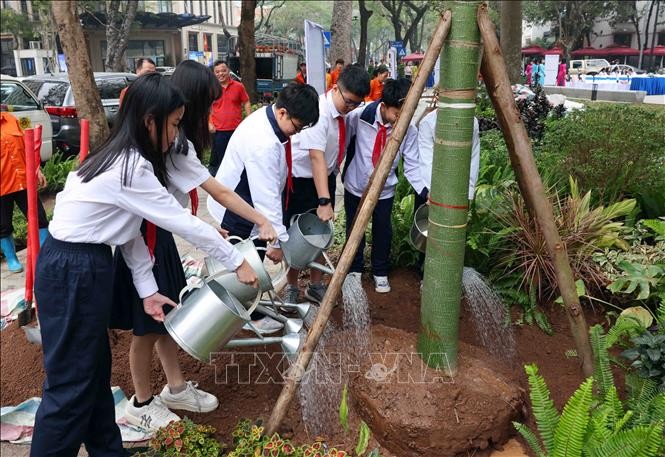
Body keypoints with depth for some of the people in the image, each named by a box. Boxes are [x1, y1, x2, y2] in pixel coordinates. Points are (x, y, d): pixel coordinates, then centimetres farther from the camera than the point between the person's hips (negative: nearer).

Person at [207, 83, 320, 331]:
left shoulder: (267, 116, -5)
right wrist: (277, 240, -27)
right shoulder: (263, 143, -35)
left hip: (249, 202, 9)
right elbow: (266, 195, -33)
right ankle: (252, 317, 24)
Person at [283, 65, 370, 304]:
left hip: (326, 177, 7)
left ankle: (315, 286, 29)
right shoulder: (319, 112, -27)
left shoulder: (342, 111, -4)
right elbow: (316, 156, -35)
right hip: (302, 180, -7)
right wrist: (324, 201, -42)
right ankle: (291, 287, 25)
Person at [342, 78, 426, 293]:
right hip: (355, 186, 0)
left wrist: (424, 190, -26)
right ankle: (354, 270, 38)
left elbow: (412, 166, -13)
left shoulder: (409, 130, -17)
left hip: (385, 190, 0)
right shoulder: (358, 116, -22)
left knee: (383, 232, 11)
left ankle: (380, 273, 35)